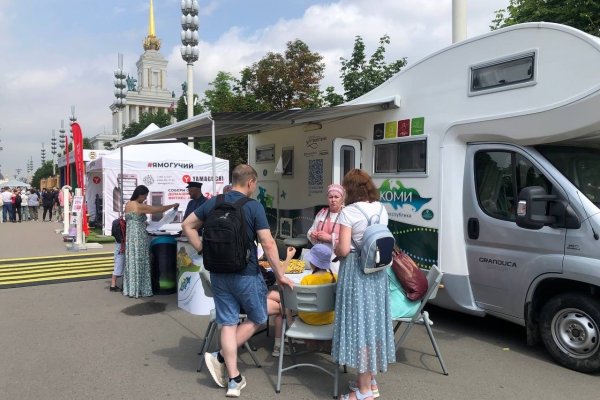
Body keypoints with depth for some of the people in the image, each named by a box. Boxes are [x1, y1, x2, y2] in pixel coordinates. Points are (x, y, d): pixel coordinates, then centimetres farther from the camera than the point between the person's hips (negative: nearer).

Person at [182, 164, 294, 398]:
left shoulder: (212, 203, 3)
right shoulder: (254, 207, -13)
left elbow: (188, 226, 9)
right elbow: (268, 244, -15)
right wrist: (280, 275, -8)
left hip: (218, 273, 5)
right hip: (246, 274, -5)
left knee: (228, 323, 10)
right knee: (257, 319, 16)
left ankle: (234, 380, 13)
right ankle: (219, 357, 9)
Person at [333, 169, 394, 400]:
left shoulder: (349, 212, -13)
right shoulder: (381, 210, 9)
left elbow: (343, 249, -17)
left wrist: (334, 249, 3)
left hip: (356, 271, -7)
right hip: (377, 271, 7)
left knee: (358, 325, 0)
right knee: (374, 323, 15)